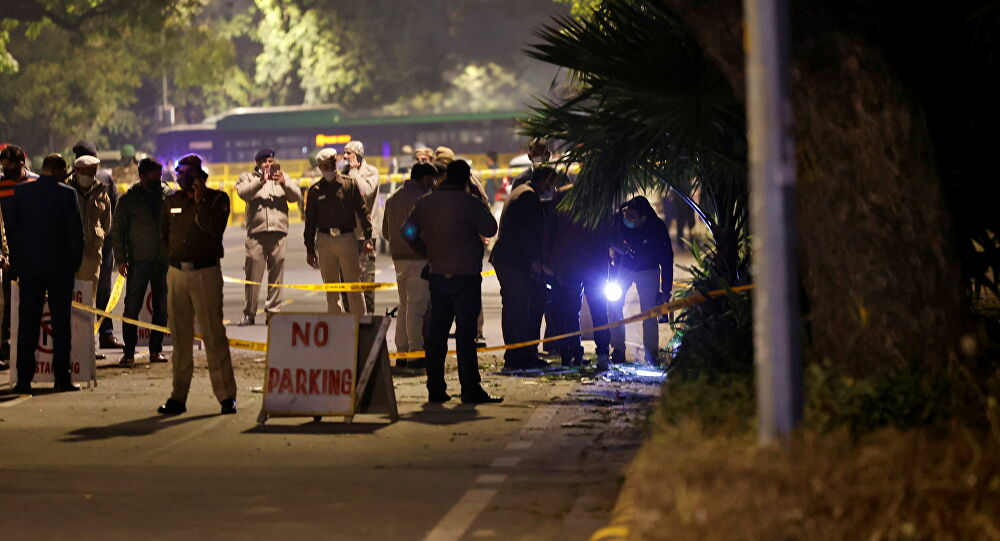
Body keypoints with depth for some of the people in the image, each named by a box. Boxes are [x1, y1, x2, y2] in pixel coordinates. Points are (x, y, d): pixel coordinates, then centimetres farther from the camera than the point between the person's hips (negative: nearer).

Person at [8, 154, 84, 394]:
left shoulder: (21, 191, 1)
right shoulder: (67, 194, -8)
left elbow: (12, 229, 4)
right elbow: (76, 233, -7)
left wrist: (15, 266, 10)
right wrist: (75, 264, 5)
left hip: (29, 267, 2)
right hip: (60, 267, -2)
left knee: (27, 323, 6)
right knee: (60, 323, 4)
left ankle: (24, 379, 4)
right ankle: (62, 378, 4)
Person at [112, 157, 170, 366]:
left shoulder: (168, 196, 7)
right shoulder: (129, 200, 0)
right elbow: (117, 230, 3)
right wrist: (121, 259, -4)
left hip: (164, 260, 3)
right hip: (139, 260, -3)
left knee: (161, 307, 6)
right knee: (132, 307, -3)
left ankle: (156, 349, 15)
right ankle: (129, 352, 1)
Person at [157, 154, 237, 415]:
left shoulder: (217, 199, -1)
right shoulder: (171, 201, 12)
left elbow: (215, 230, -16)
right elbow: (164, 235, 23)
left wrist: (200, 202, -16)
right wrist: (174, 256, 14)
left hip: (206, 273, -4)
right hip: (177, 273, 5)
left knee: (213, 335, -8)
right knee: (180, 337, 7)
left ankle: (226, 395, -5)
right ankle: (178, 397, 12)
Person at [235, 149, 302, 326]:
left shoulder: (283, 177, 18)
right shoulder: (248, 177, 12)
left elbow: (297, 196, 7)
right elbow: (243, 192, -8)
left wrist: (284, 183, -10)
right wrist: (262, 180, -18)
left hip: (278, 232, 2)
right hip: (256, 233, -2)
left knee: (276, 275, 2)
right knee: (253, 274, -4)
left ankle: (273, 311, 7)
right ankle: (249, 313, 2)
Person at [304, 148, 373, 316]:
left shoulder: (350, 185, 4)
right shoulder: (315, 190, 8)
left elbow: (362, 211, 3)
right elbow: (310, 221, 12)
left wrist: (368, 239, -6)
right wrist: (309, 249, 9)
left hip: (347, 238, -2)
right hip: (324, 239, 2)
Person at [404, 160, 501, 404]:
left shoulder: (424, 203, 6)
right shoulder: (469, 203, -11)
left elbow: (408, 231, 10)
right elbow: (490, 229, -8)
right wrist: (481, 207, 4)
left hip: (437, 274, 5)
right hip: (466, 275, -5)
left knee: (437, 332, 10)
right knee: (465, 333, -4)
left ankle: (435, 388, 11)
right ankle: (470, 389, -5)